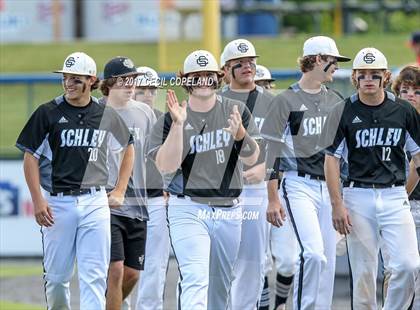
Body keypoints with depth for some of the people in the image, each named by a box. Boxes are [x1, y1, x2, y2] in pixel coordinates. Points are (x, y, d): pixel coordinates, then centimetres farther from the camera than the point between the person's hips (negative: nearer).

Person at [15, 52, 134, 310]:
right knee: (57, 275, 6)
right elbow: (30, 157, -1)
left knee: (95, 275, -6)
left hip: (95, 202, 1)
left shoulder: (106, 115, 7)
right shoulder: (49, 113, -1)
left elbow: (129, 148, 22)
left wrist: (119, 191, 15)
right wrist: (38, 201, -10)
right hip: (58, 202, -1)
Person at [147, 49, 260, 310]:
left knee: (220, 286, 14)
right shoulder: (171, 119, -2)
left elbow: (251, 159, -2)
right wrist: (178, 124, -22)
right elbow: (166, 167, -13)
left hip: (229, 211, 4)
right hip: (188, 210, -4)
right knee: (195, 280, -20)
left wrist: (240, 134, -23)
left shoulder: (236, 111, 5)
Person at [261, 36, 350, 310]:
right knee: (313, 253, -21)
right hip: (299, 186, -6)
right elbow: (272, 152, -5)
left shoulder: (335, 101, 13)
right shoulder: (286, 101, -4)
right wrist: (273, 199, -10)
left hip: (330, 187, 6)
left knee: (328, 259, 3)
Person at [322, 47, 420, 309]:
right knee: (363, 271, 2)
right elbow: (331, 160, -1)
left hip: (395, 196, 1)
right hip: (358, 196, -1)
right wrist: (337, 205, -8)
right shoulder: (344, 113, -1)